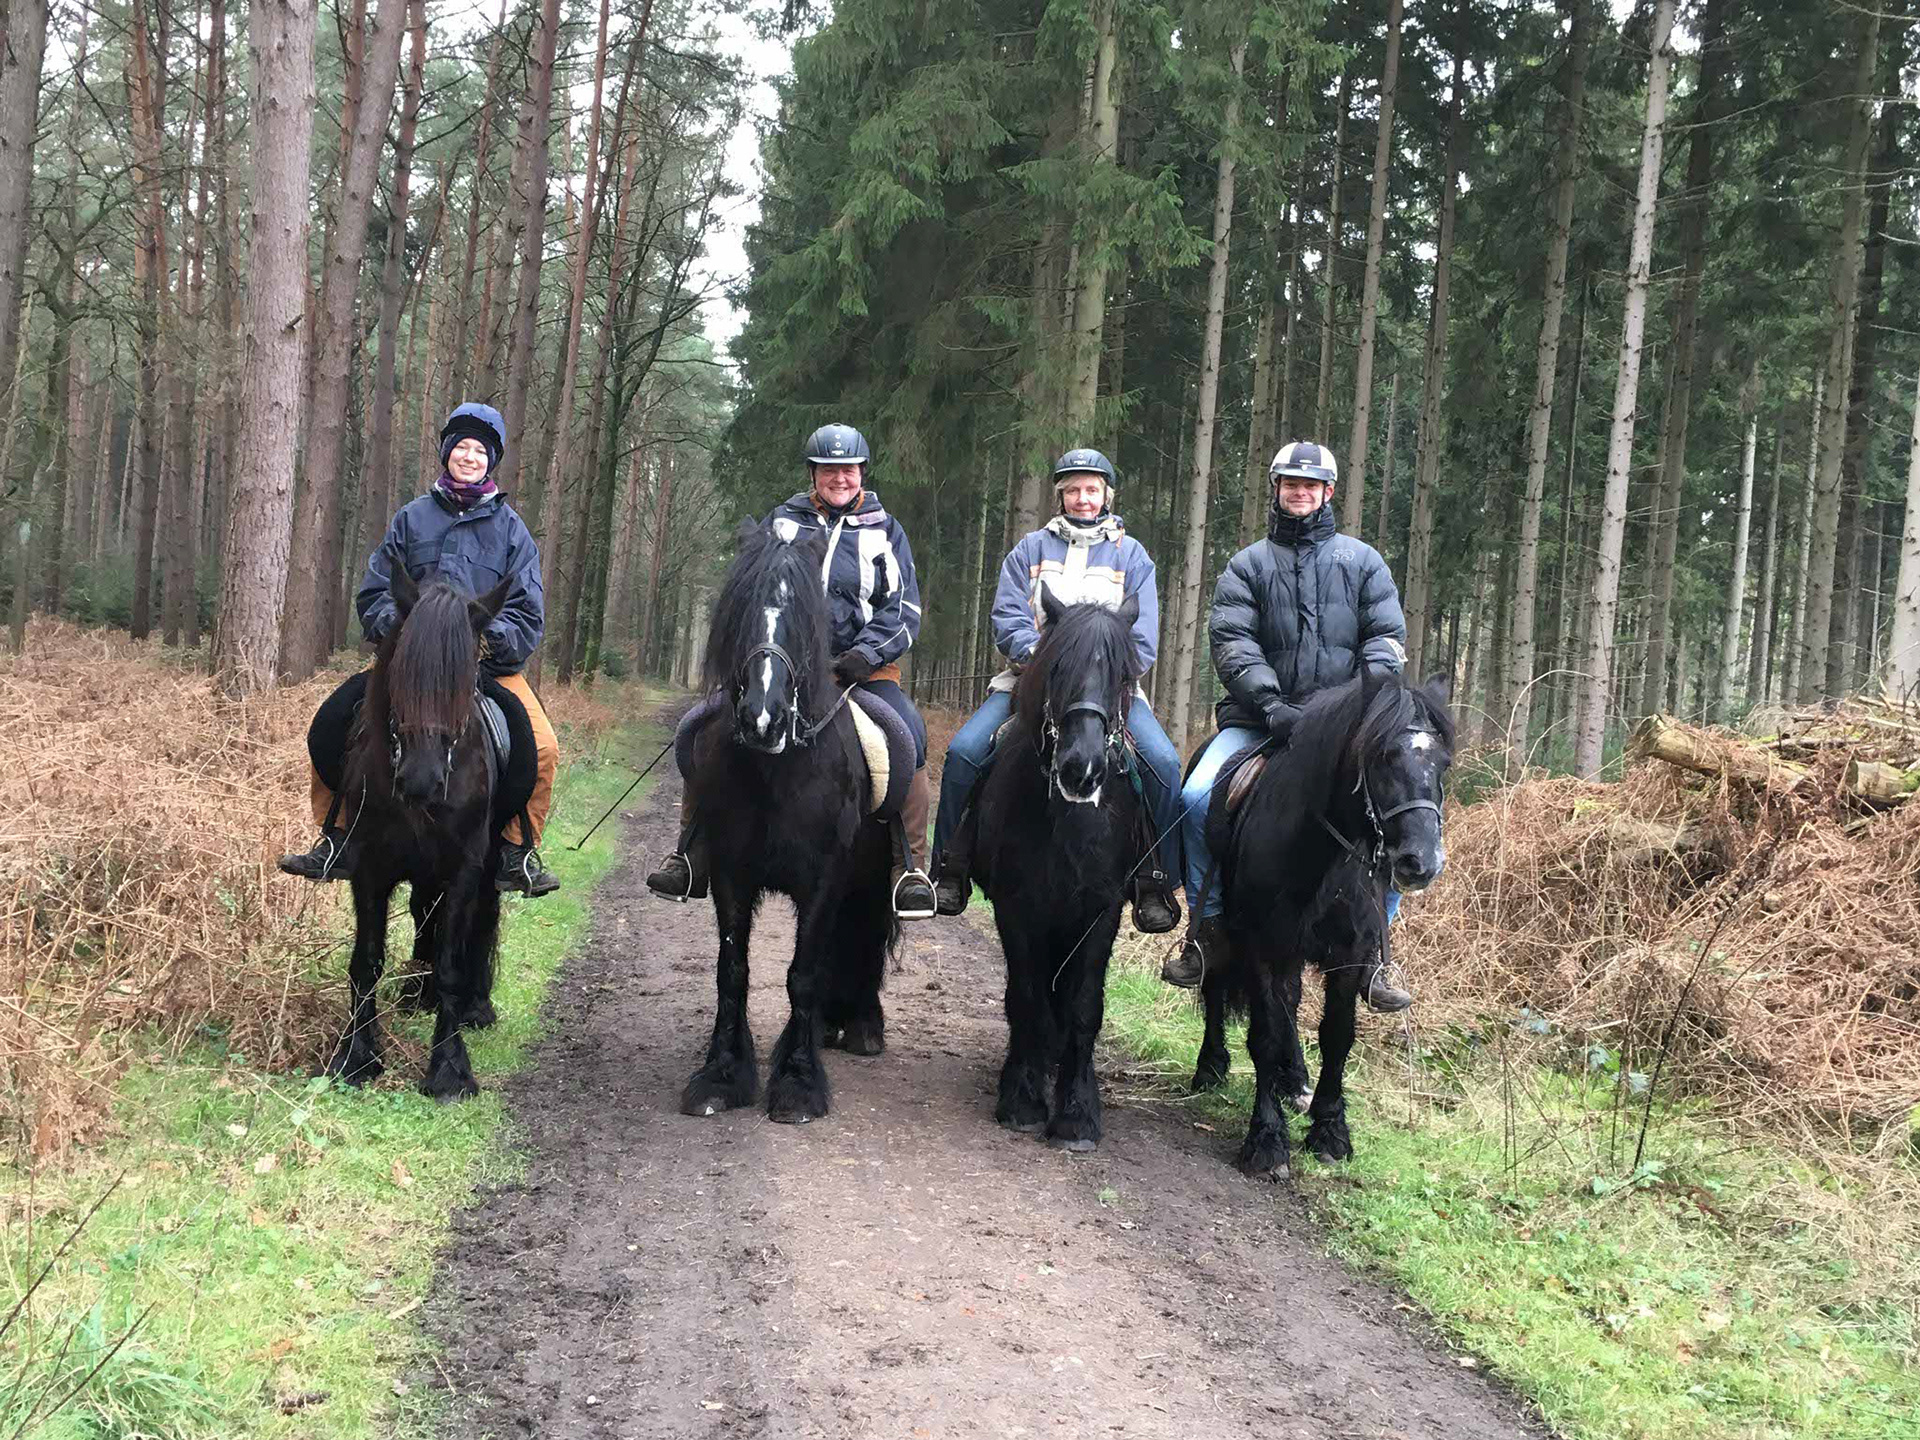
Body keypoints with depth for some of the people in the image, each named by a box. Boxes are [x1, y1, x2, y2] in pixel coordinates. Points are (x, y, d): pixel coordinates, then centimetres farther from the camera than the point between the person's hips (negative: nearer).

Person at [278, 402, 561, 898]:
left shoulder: (510, 527, 6)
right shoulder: (413, 517, 9)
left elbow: (529, 613, 2)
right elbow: (374, 592, 8)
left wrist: (489, 639, -17)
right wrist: (400, 627, -12)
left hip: (492, 665, -1)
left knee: (542, 749, -23)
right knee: (329, 727, -13)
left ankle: (516, 854, -5)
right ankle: (338, 844, 2)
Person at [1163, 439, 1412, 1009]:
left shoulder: (1363, 561, 14)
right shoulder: (1247, 566, 10)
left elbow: (1387, 637, 7)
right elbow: (1233, 643, -2)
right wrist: (1271, 705, -18)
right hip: (1258, 719, 0)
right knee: (1198, 797, -23)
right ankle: (1205, 927, -6)